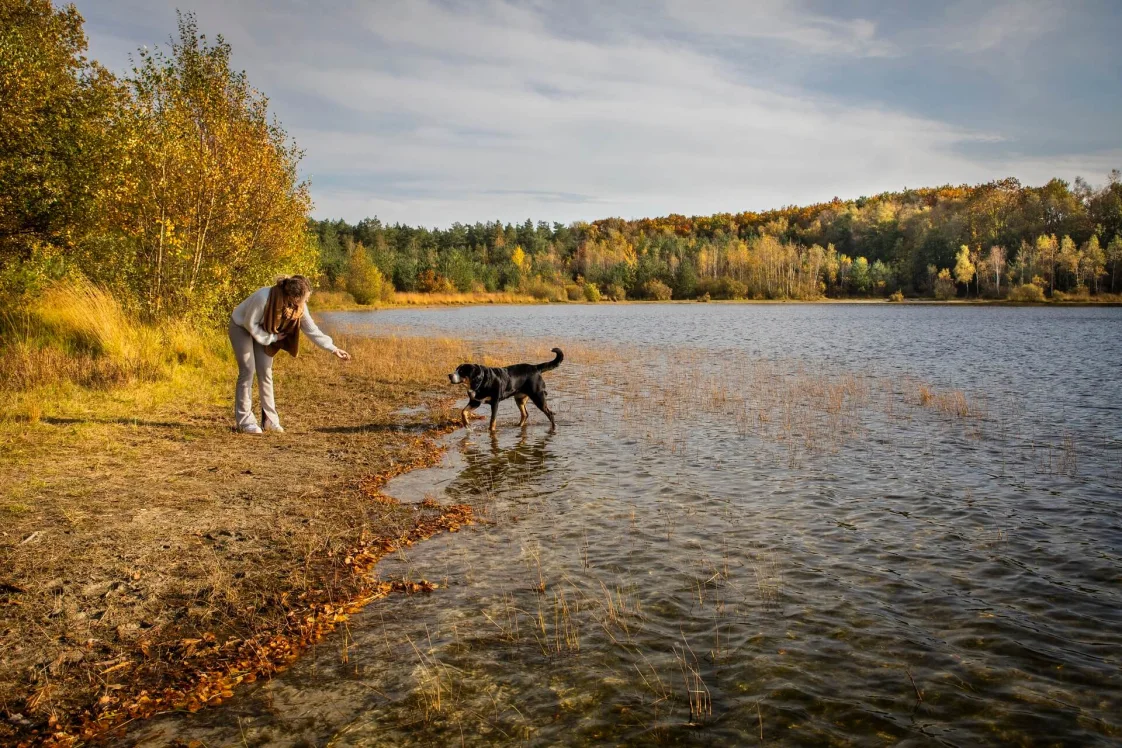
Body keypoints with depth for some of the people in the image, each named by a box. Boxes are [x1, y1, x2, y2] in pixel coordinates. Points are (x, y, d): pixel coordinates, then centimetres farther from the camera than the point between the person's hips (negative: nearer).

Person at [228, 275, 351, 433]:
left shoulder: (299, 306, -20)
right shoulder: (263, 297, -38)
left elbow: (312, 330, -11)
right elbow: (250, 323, -26)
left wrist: (334, 349, -14)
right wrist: (272, 338, -23)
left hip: (262, 331, 5)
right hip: (241, 327, -5)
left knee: (265, 372, 1)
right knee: (248, 371, -10)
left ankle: (270, 419, 6)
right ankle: (245, 421, -4)